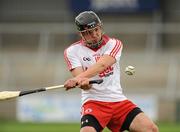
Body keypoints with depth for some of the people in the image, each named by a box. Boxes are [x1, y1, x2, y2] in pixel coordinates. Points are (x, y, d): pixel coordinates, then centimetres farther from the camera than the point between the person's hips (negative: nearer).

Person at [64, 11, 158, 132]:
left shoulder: (114, 44, 3)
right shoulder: (72, 51, 1)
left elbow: (102, 64, -19)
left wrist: (79, 78, -37)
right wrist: (83, 82, -40)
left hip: (118, 100, 2)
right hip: (93, 102, -2)